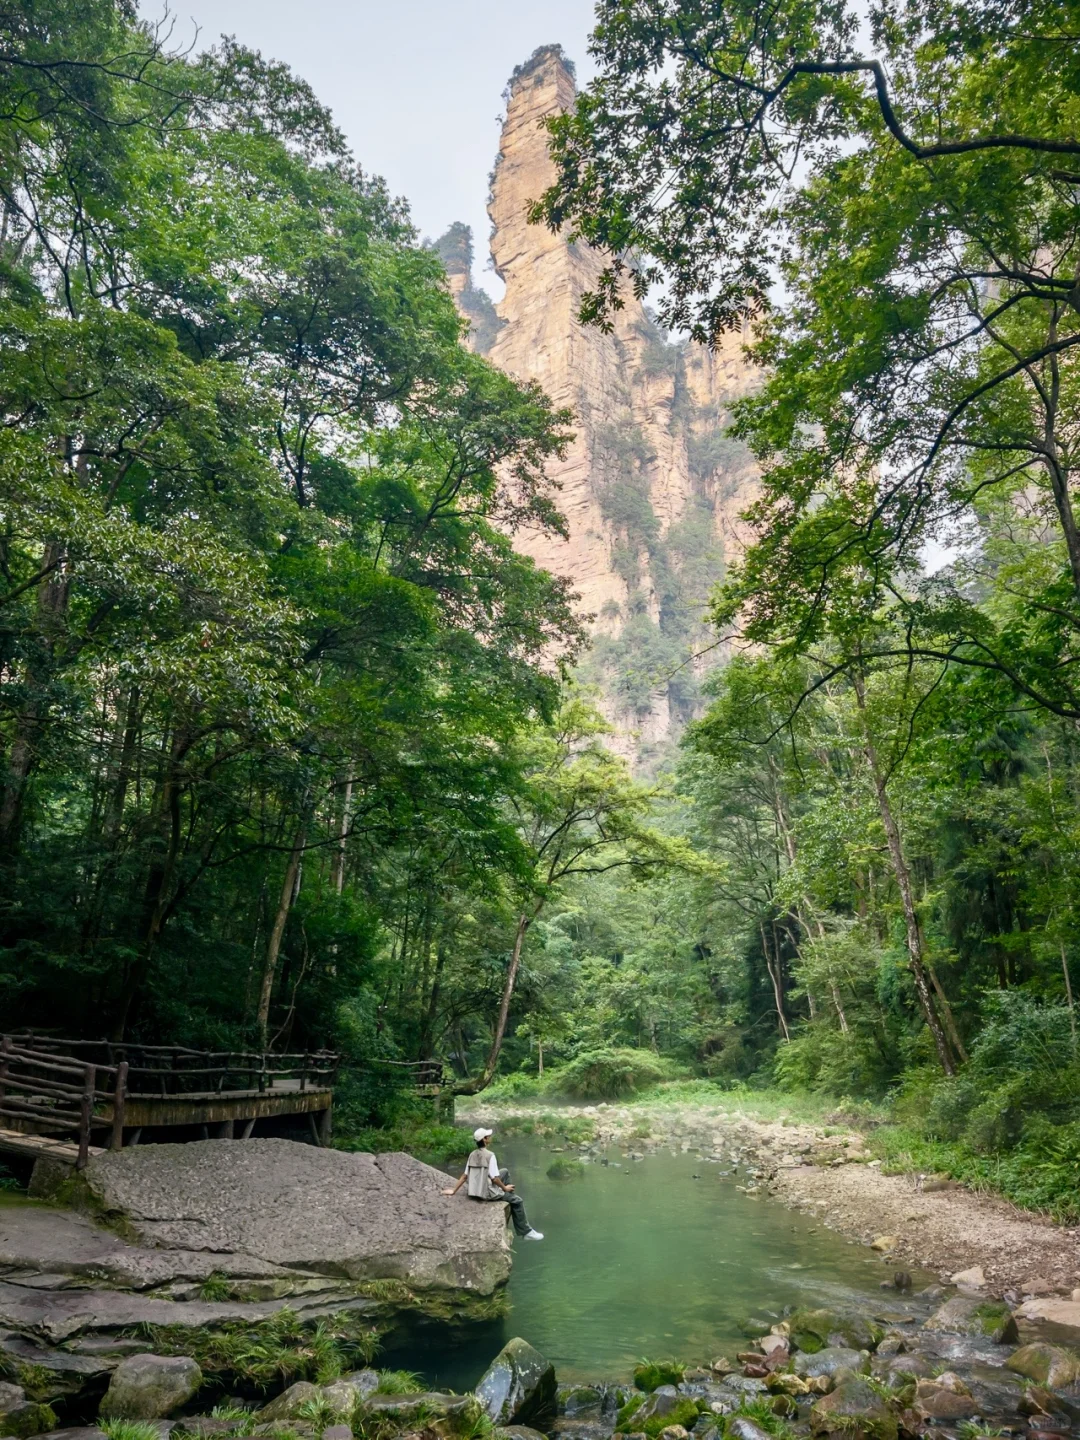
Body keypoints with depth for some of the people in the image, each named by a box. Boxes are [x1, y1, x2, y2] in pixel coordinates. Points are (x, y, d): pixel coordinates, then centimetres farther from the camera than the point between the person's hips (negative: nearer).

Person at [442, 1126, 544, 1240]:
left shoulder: (472, 1154, 2)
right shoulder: (490, 1155, -19)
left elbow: (465, 1176, 3)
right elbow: (494, 1178, -18)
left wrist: (454, 1190, 11)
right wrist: (505, 1188, -1)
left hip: (474, 1191, 7)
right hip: (487, 1193, -7)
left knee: (505, 1172, 23)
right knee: (517, 1201, 8)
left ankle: (509, 1196, 33)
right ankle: (526, 1232, 12)